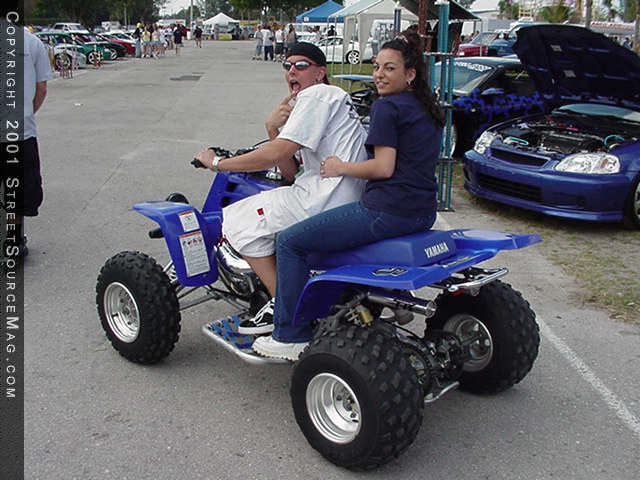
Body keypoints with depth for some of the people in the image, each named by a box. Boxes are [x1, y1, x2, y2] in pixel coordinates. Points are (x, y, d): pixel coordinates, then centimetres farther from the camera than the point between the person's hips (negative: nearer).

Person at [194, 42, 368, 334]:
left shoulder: (316, 95, -6)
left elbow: (275, 154, -17)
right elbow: (290, 172, 16)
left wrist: (217, 163, -7)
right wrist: (273, 129, 1)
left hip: (328, 198, -11)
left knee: (238, 221, -3)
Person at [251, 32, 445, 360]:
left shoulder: (386, 107, -9)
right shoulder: (428, 110, 18)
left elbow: (384, 167, -17)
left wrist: (341, 168, -3)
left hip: (387, 211, -10)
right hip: (422, 213, 10)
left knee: (289, 242, -3)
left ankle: (291, 336, 0)